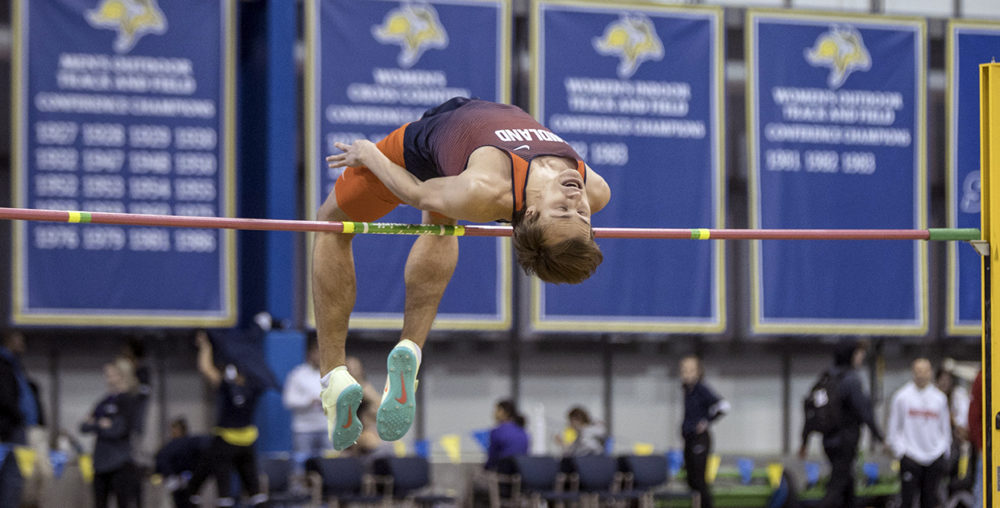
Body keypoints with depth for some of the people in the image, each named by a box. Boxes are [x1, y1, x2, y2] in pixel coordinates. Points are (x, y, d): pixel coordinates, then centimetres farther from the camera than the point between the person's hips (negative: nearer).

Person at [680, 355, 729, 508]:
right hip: (689, 439, 9)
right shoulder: (687, 390, 11)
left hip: (700, 439, -9)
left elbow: (723, 406, -23)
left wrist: (707, 422, -17)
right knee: (692, 481, 10)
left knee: (699, 481, -10)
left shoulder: (701, 389, -14)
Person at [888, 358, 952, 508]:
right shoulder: (902, 397, 0)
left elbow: (945, 428, 14)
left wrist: (944, 451, 7)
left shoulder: (940, 398, 7)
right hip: (910, 457, -2)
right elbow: (894, 428, 5)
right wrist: (899, 449, -3)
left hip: (935, 455, 2)